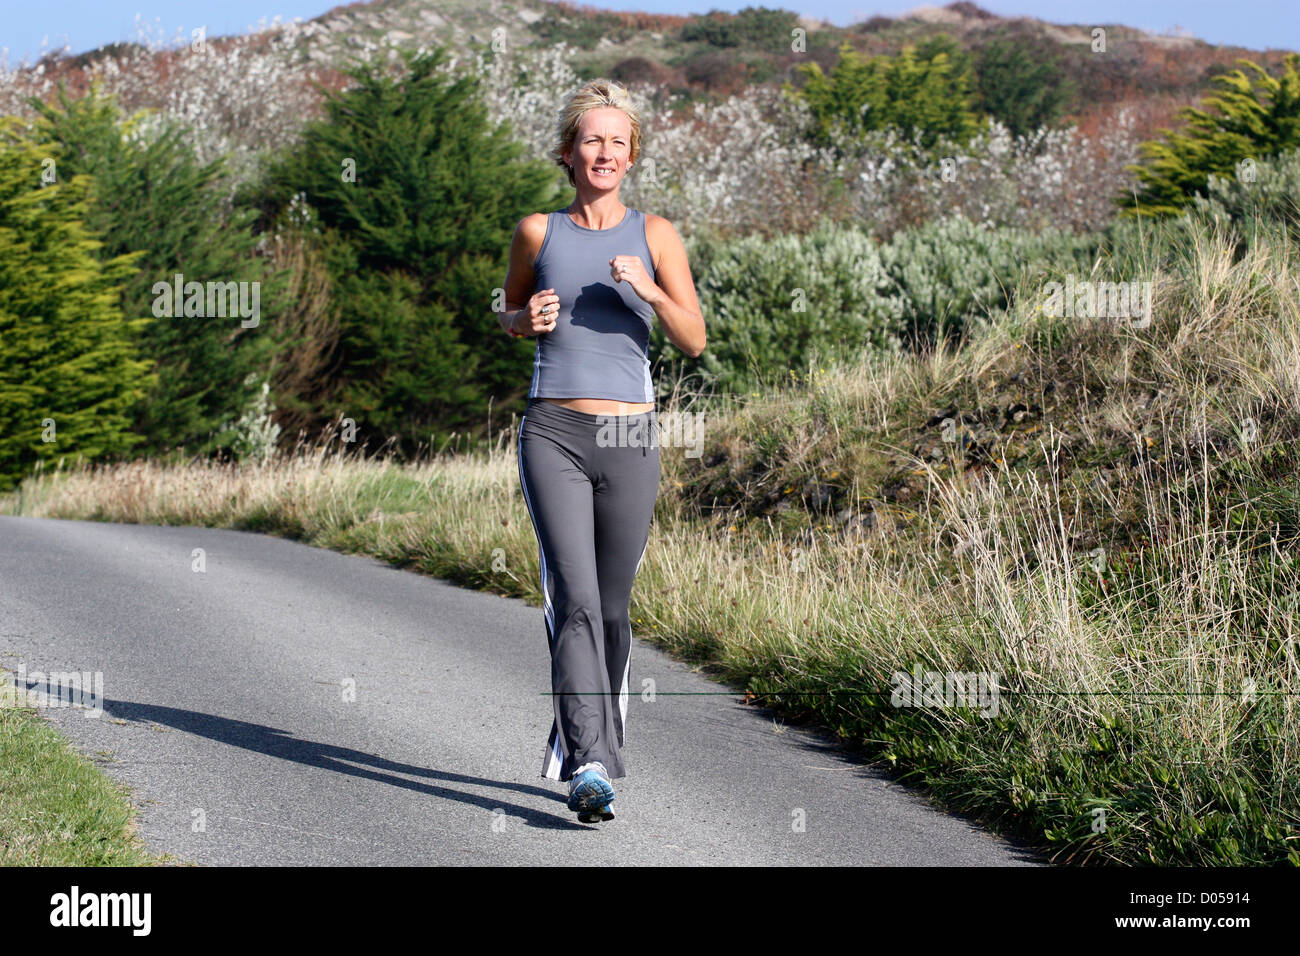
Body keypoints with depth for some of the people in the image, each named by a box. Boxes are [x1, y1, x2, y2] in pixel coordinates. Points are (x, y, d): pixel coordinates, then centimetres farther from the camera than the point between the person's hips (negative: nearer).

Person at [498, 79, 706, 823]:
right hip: (552, 433, -1)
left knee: (611, 606, 9)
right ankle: (588, 768, -24)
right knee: (574, 599, -16)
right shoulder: (538, 232, 6)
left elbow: (694, 340, 0)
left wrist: (649, 290, -18)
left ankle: (585, 744, 29)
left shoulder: (654, 235, 5)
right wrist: (527, 319, -2)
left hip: (631, 440, 1)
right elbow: (509, 317, 21)